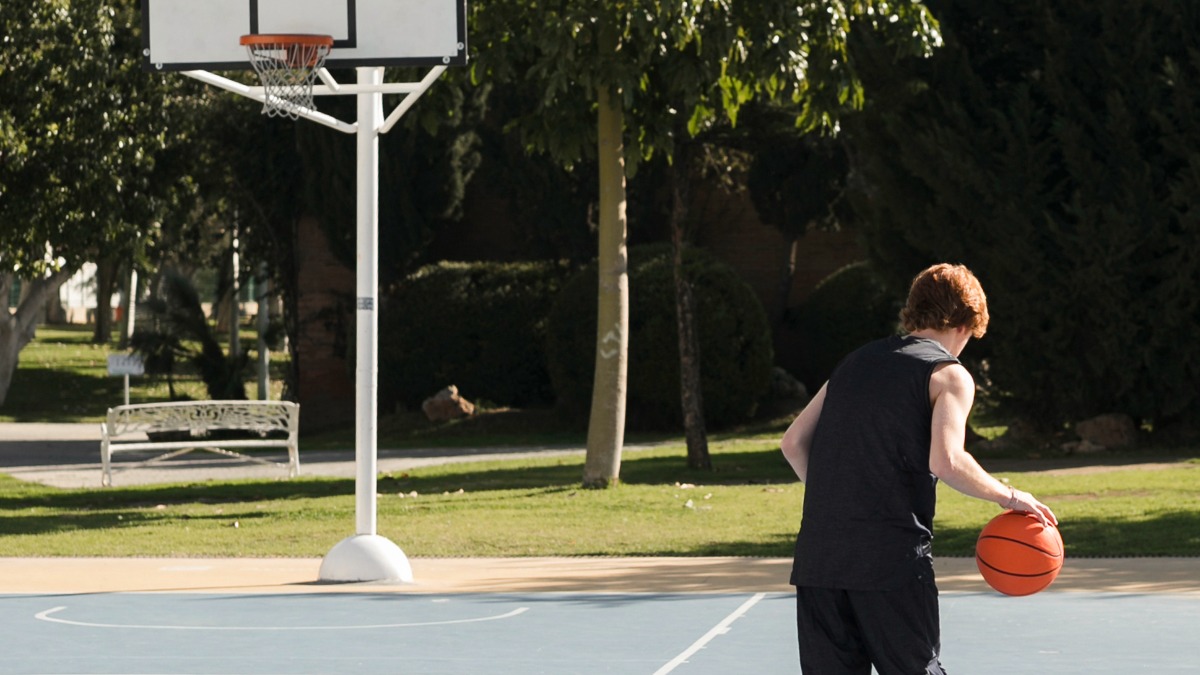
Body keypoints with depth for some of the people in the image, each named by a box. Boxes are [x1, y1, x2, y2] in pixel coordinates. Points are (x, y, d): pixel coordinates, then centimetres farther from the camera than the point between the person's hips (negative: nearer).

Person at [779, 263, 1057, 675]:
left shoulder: (855, 362, 20)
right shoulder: (949, 374, 1)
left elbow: (793, 443, 19)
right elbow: (946, 460, -16)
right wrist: (1009, 497, -4)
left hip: (816, 555, 5)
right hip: (892, 559, -5)